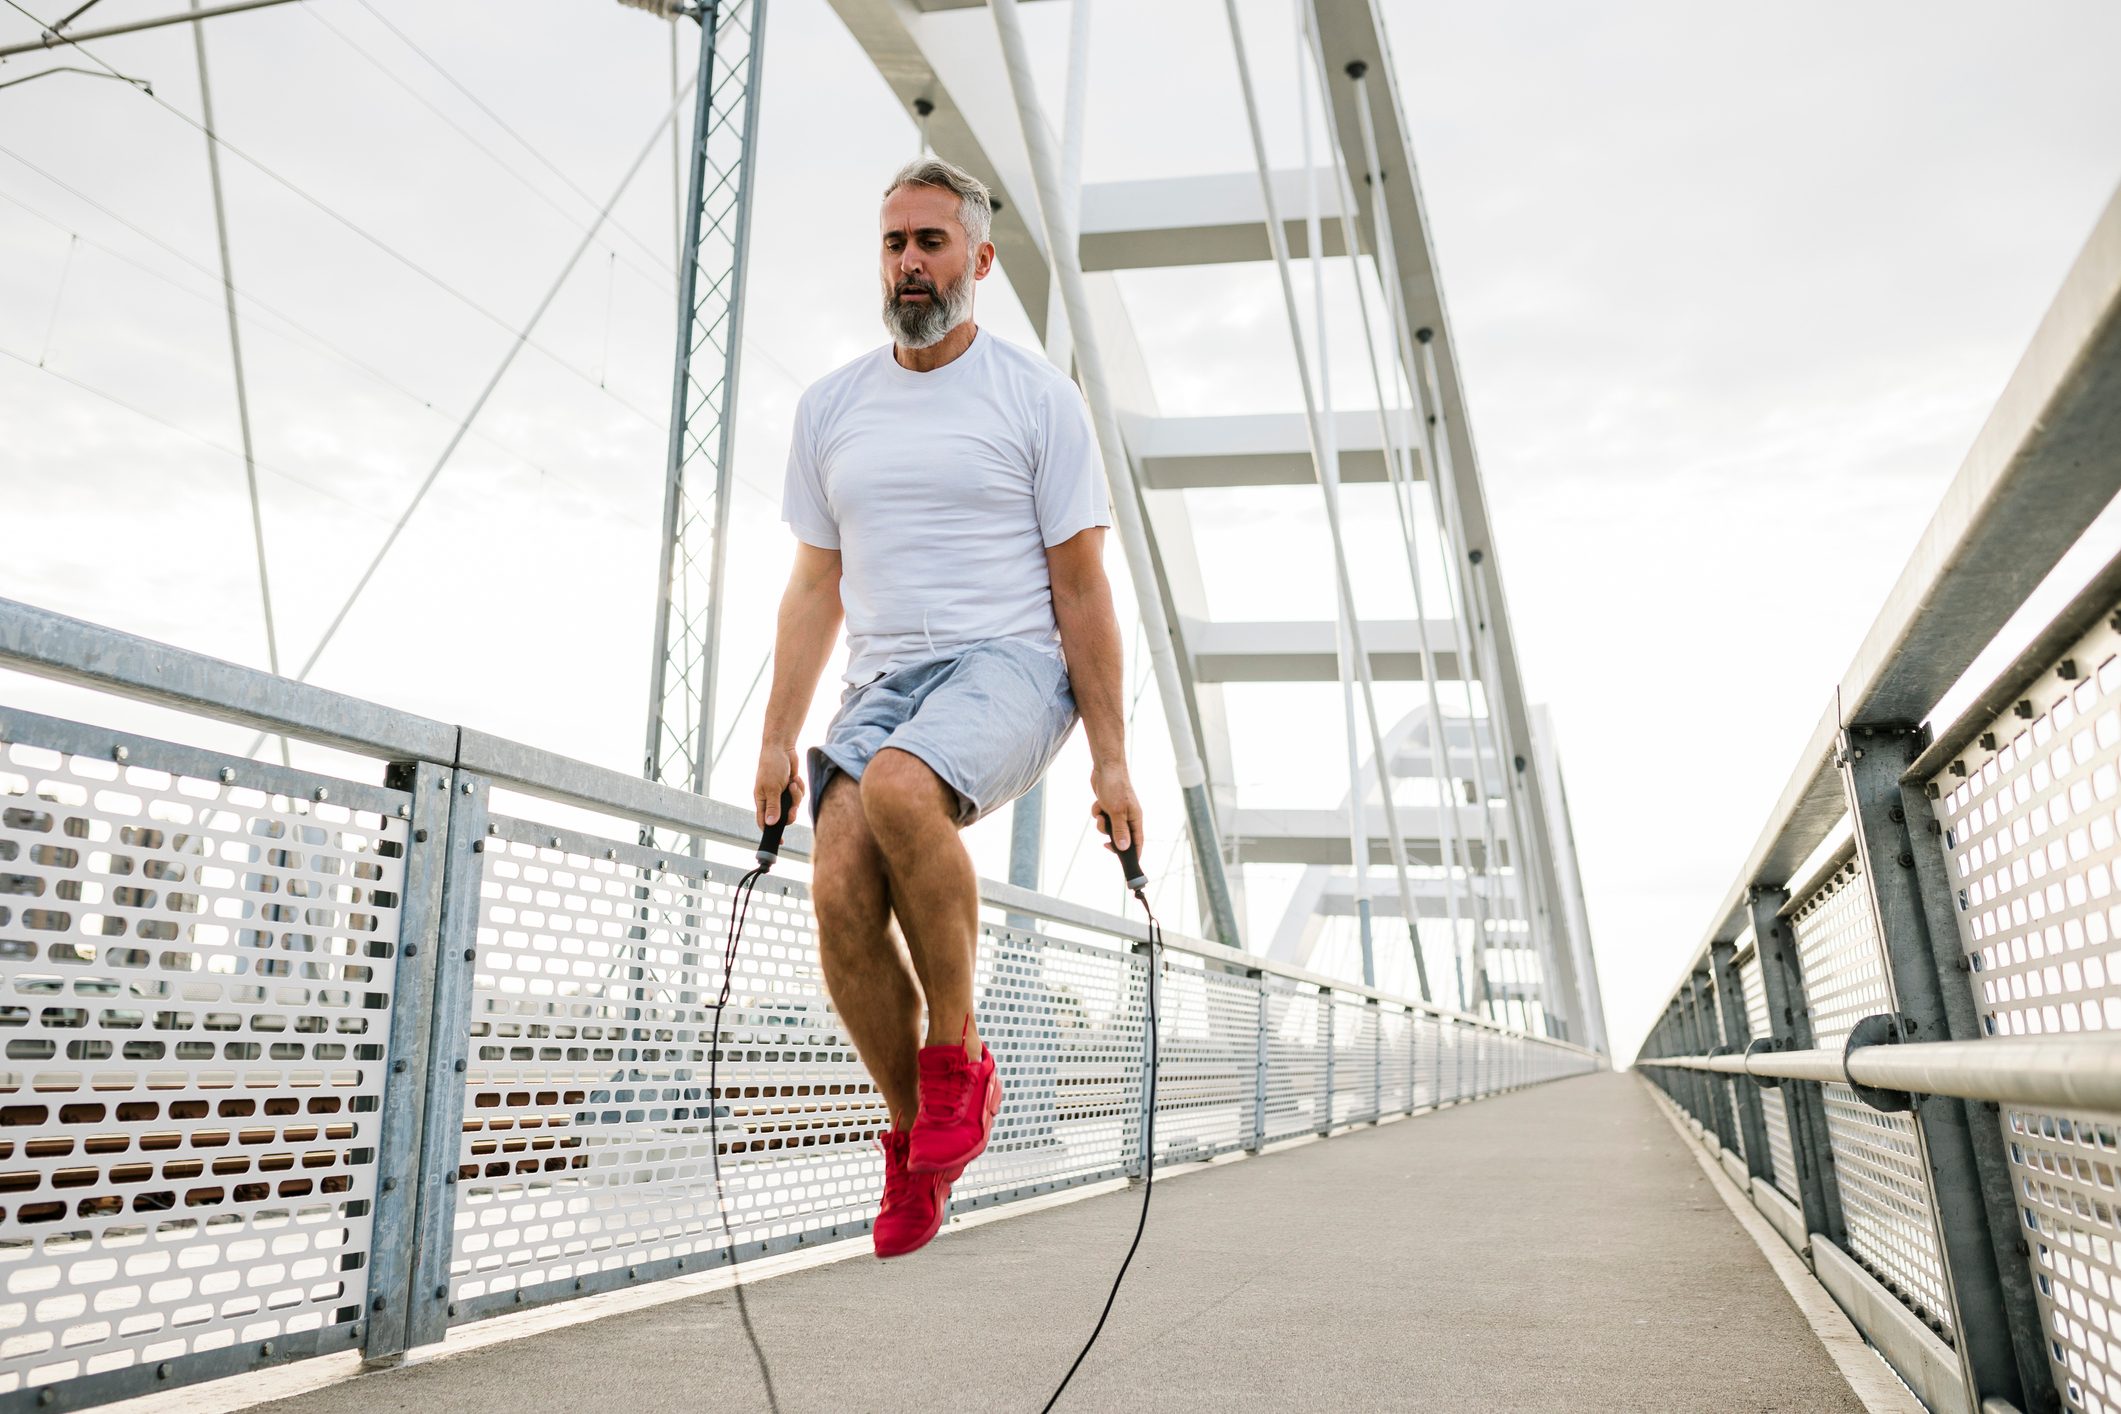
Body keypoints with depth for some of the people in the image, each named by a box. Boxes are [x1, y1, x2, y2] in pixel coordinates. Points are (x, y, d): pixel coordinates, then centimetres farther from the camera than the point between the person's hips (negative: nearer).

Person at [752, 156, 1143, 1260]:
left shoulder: (1037, 398, 2)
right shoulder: (829, 407, 15)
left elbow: (1082, 590, 0)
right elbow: (815, 590, 16)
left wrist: (1110, 757, -4)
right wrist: (777, 740, 10)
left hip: (1006, 670, -4)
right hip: (881, 681, 4)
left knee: (899, 787, -35)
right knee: (840, 891, -17)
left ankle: (959, 1057, -11)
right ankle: (914, 1138, 7)